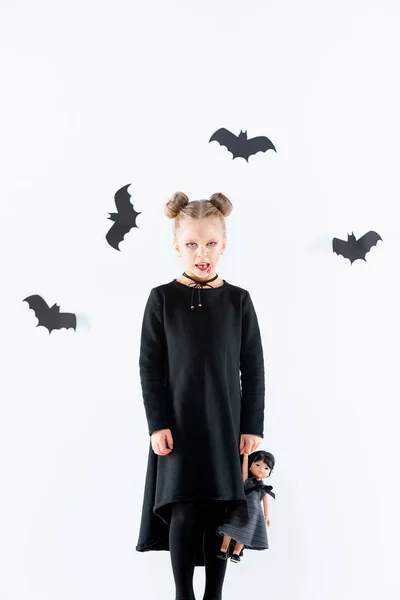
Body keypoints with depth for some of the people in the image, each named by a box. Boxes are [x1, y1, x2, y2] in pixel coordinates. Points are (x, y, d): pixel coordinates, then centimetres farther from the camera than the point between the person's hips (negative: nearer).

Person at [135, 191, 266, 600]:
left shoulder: (238, 300, 1)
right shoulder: (162, 298, -2)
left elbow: (253, 367, 3)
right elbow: (150, 365, -2)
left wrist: (253, 426, 0)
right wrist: (157, 424, -8)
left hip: (227, 426, 2)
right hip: (179, 426, -1)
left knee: (220, 512, 7)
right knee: (184, 513, -3)